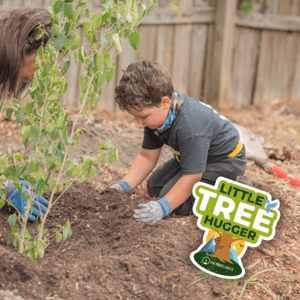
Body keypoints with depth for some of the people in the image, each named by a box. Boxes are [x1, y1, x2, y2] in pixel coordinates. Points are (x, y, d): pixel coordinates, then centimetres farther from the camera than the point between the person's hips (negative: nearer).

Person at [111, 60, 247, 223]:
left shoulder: (190, 126, -40)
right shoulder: (156, 114, -11)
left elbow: (191, 176, -36)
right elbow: (147, 156, -2)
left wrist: (163, 207, -40)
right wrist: (124, 186, -14)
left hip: (226, 162, -10)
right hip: (194, 155, 10)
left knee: (179, 203, -23)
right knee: (155, 187, 13)